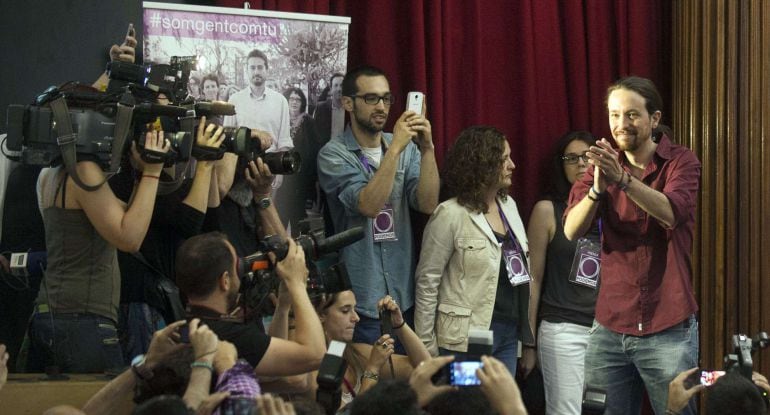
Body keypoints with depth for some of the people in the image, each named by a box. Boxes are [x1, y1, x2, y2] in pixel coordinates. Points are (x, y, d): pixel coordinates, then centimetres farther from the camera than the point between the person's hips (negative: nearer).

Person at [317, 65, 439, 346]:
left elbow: (428, 204, -6)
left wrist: (427, 149, -17)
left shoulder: (407, 149, 8)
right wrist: (395, 148, -24)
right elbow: (369, 205, -20)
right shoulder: (334, 154, -5)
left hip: (404, 296, 4)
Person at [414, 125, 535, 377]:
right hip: (468, 338, -7)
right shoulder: (450, 215, -11)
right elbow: (427, 282, -8)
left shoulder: (508, 205, 11)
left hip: (510, 335, 7)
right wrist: (427, 347, -8)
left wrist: (529, 339, 13)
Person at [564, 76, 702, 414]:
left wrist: (623, 179, -36)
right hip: (609, 328, 3)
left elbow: (671, 213, -23)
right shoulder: (602, 164, 6)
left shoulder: (681, 162, -2)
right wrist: (597, 189, -26)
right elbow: (572, 230, -8)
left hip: (668, 329, -3)